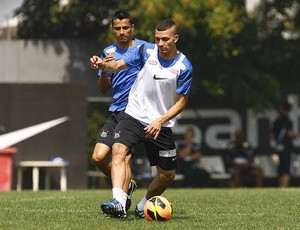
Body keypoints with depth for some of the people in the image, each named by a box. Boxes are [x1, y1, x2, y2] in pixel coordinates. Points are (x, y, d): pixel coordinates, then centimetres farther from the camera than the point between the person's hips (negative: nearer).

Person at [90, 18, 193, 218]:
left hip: (161, 126, 0)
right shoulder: (147, 51, -2)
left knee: (168, 175, 7)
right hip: (134, 117, 0)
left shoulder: (184, 67, -9)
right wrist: (103, 65, -15)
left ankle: (143, 207, 31)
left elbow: (182, 102, -7)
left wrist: (160, 121, -19)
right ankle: (118, 203, -41)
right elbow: (120, 65, 7)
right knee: (119, 150, -28)